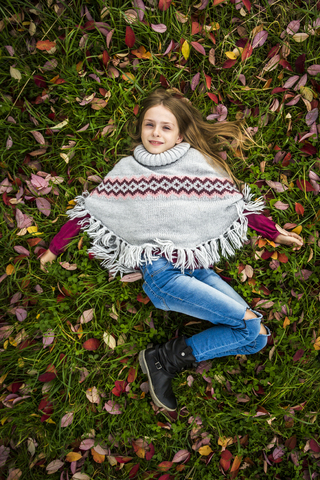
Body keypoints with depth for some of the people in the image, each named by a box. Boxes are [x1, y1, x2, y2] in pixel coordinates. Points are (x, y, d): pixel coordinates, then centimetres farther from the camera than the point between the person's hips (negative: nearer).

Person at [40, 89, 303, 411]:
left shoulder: (199, 163, 11)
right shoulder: (128, 169, 10)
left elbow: (236, 203, 16)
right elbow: (89, 210, 14)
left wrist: (275, 233, 18)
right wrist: (54, 248, 17)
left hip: (199, 270, 4)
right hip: (160, 272, -4)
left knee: (256, 340, -9)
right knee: (254, 327, -15)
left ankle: (167, 360, -3)